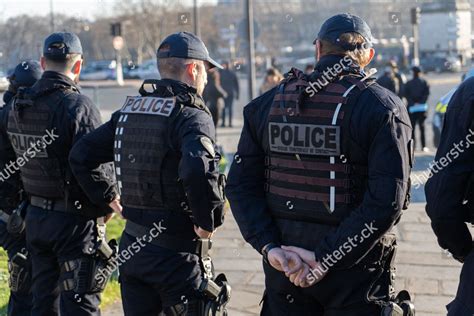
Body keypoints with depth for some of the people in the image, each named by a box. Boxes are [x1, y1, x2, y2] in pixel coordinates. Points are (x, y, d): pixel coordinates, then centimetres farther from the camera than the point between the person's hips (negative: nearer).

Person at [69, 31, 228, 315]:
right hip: (174, 250, -7)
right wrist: (208, 222, -18)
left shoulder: (129, 110, 9)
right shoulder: (192, 115, -13)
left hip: (131, 245, 7)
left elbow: (80, 155, 10)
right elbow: (197, 170, -32)